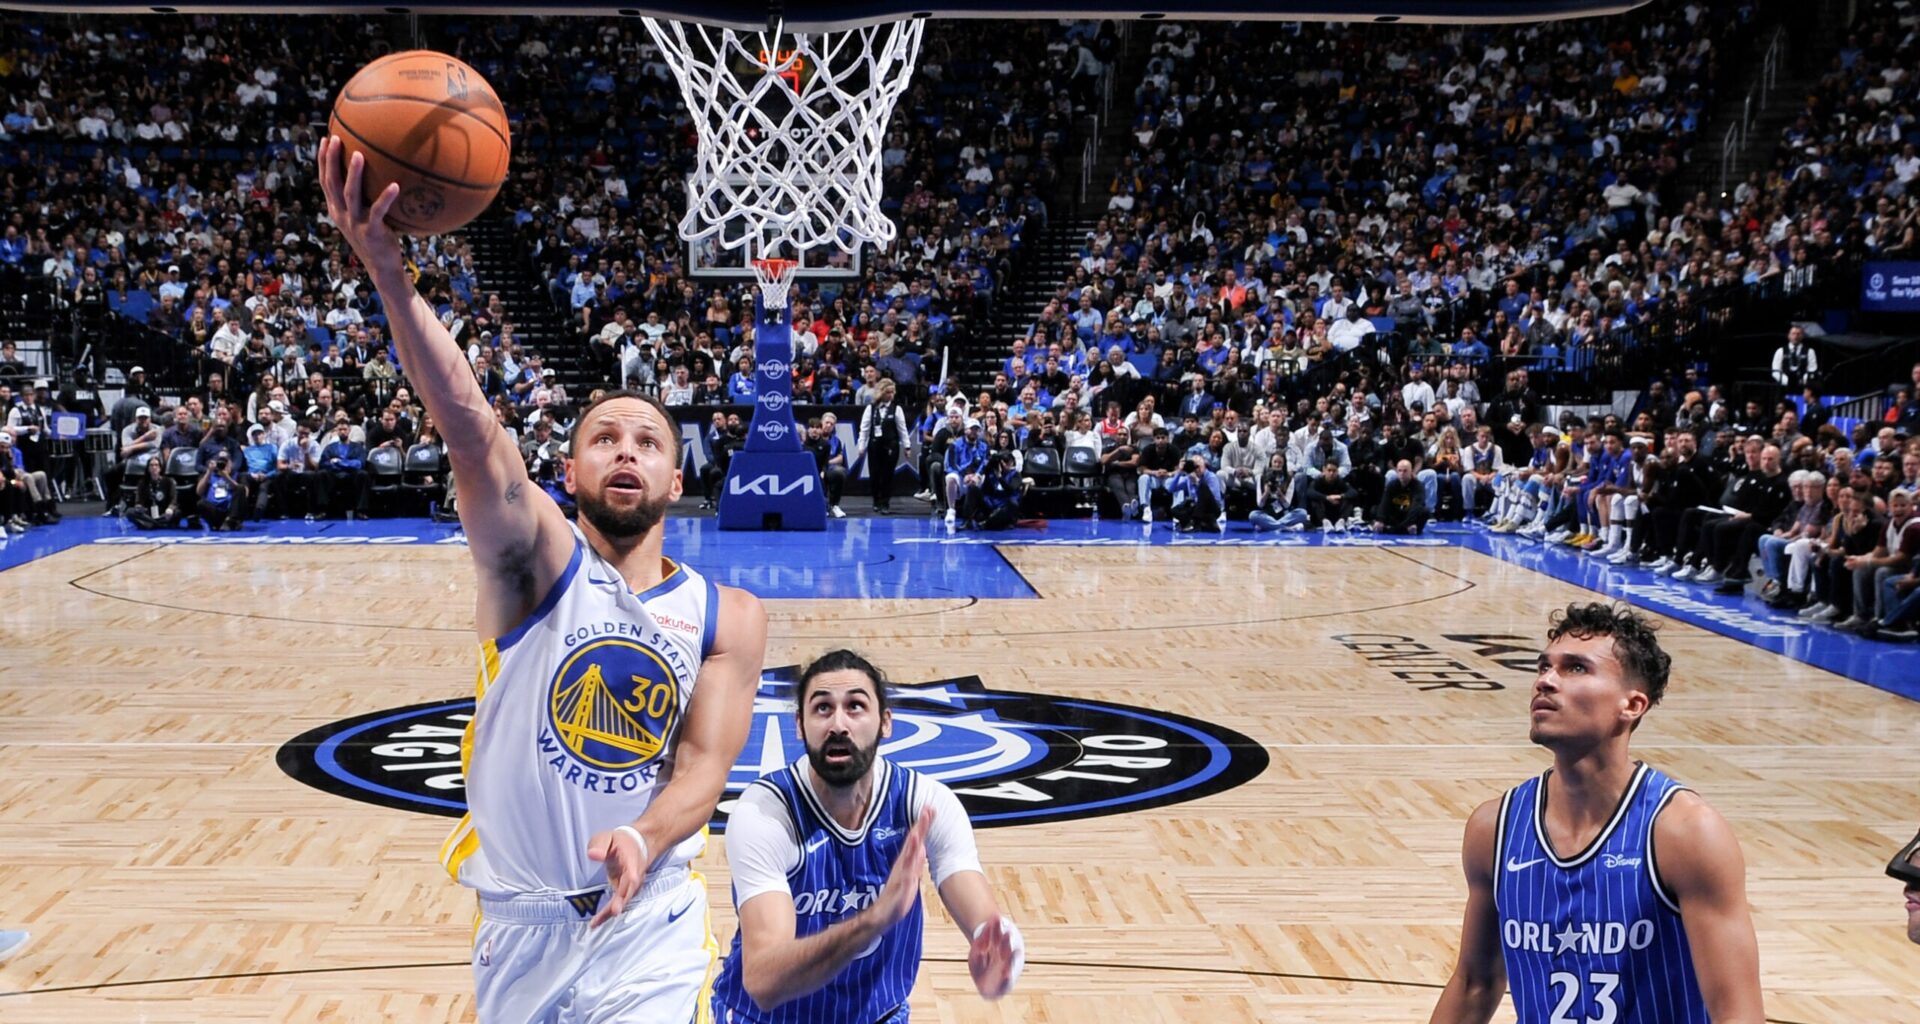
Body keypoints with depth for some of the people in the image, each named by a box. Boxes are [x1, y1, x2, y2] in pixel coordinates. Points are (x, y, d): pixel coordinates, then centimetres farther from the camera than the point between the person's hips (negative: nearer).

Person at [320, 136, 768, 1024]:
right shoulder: (535, 562, -9)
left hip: (648, 928, 0)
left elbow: (704, 766, -9)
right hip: (520, 920, 0)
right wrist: (390, 275, -39)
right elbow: (471, 433, -24)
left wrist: (642, 838, -32)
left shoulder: (727, 617, -2)